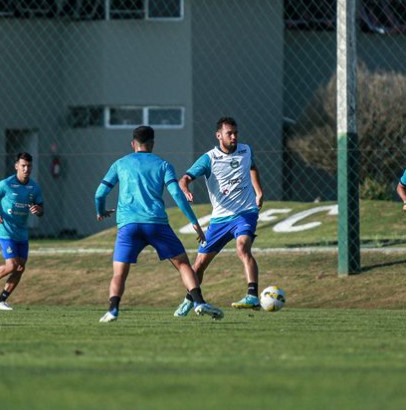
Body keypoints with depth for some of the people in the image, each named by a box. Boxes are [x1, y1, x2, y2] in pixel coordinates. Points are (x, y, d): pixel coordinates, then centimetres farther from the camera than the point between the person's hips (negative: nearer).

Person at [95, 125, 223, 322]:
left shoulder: (120, 164, 19)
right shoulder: (163, 165, 15)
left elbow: (100, 193, 15)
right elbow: (176, 193, 1)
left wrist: (101, 212, 36)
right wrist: (194, 222, 2)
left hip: (127, 224, 1)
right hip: (156, 223, -1)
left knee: (119, 274, 3)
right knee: (183, 263, 7)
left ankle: (113, 309, -20)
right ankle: (199, 302, -9)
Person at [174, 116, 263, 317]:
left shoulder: (246, 150, 3)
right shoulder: (209, 159, -8)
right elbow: (184, 179, -18)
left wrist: (259, 191, 18)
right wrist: (186, 191, -40)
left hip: (245, 212, -1)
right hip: (220, 217, 1)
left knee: (243, 248, -31)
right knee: (201, 262, 8)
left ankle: (253, 297, -41)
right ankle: (189, 300, 33)